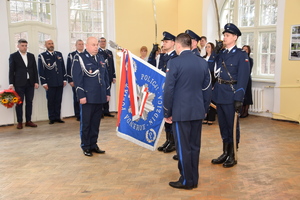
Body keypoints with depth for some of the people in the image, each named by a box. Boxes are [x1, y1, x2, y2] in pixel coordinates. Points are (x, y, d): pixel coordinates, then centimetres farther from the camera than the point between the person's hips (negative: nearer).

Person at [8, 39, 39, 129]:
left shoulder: (31, 56, 12)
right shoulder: (13, 56, 2)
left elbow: (35, 69, 11)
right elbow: (11, 71, 0)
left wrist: (36, 81, 4)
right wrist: (11, 83, -6)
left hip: (30, 83, 3)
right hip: (19, 83, -3)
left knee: (29, 102, 6)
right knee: (19, 103, 0)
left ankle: (28, 121, 13)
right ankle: (20, 122, 7)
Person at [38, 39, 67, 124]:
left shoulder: (59, 54, 13)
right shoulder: (42, 56, 1)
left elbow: (63, 68, 14)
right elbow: (41, 70, -3)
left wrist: (64, 79, 8)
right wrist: (44, 83, -8)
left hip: (60, 82, 4)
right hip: (50, 83, -4)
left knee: (58, 101, 7)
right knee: (51, 101, 2)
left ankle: (57, 117, 16)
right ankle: (52, 118, 12)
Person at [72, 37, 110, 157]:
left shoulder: (100, 58, 15)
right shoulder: (79, 58, -5)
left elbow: (105, 76, 17)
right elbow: (77, 78, -10)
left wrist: (107, 93, 13)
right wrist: (81, 96, -15)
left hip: (100, 97, 6)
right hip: (87, 97, -6)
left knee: (96, 122, 12)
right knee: (86, 123, 5)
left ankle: (93, 145, 24)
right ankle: (85, 147, 16)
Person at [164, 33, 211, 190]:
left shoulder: (174, 63, -11)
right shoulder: (203, 62, 6)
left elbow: (169, 90, -11)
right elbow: (207, 89, 9)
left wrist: (167, 112, -2)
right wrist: (204, 109, 17)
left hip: (181, 112, -5)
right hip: (198, 111, 6)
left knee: (183, 147, 5)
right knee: (195, 146, 13)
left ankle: (186, 181, 15)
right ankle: (194, 179, 23)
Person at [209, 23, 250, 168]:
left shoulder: (241, 55, -6)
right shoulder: (220, 53, 12)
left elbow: (243, 78, -11)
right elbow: (210, 68, 4)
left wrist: (239, 99, -16)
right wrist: (215, 52, -4)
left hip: (231, 94, -6)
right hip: (219, 93, 6)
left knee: (232, 125, 4)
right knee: (223, 124, 13)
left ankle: (232, 156, 17)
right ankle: (225, 153, 27)